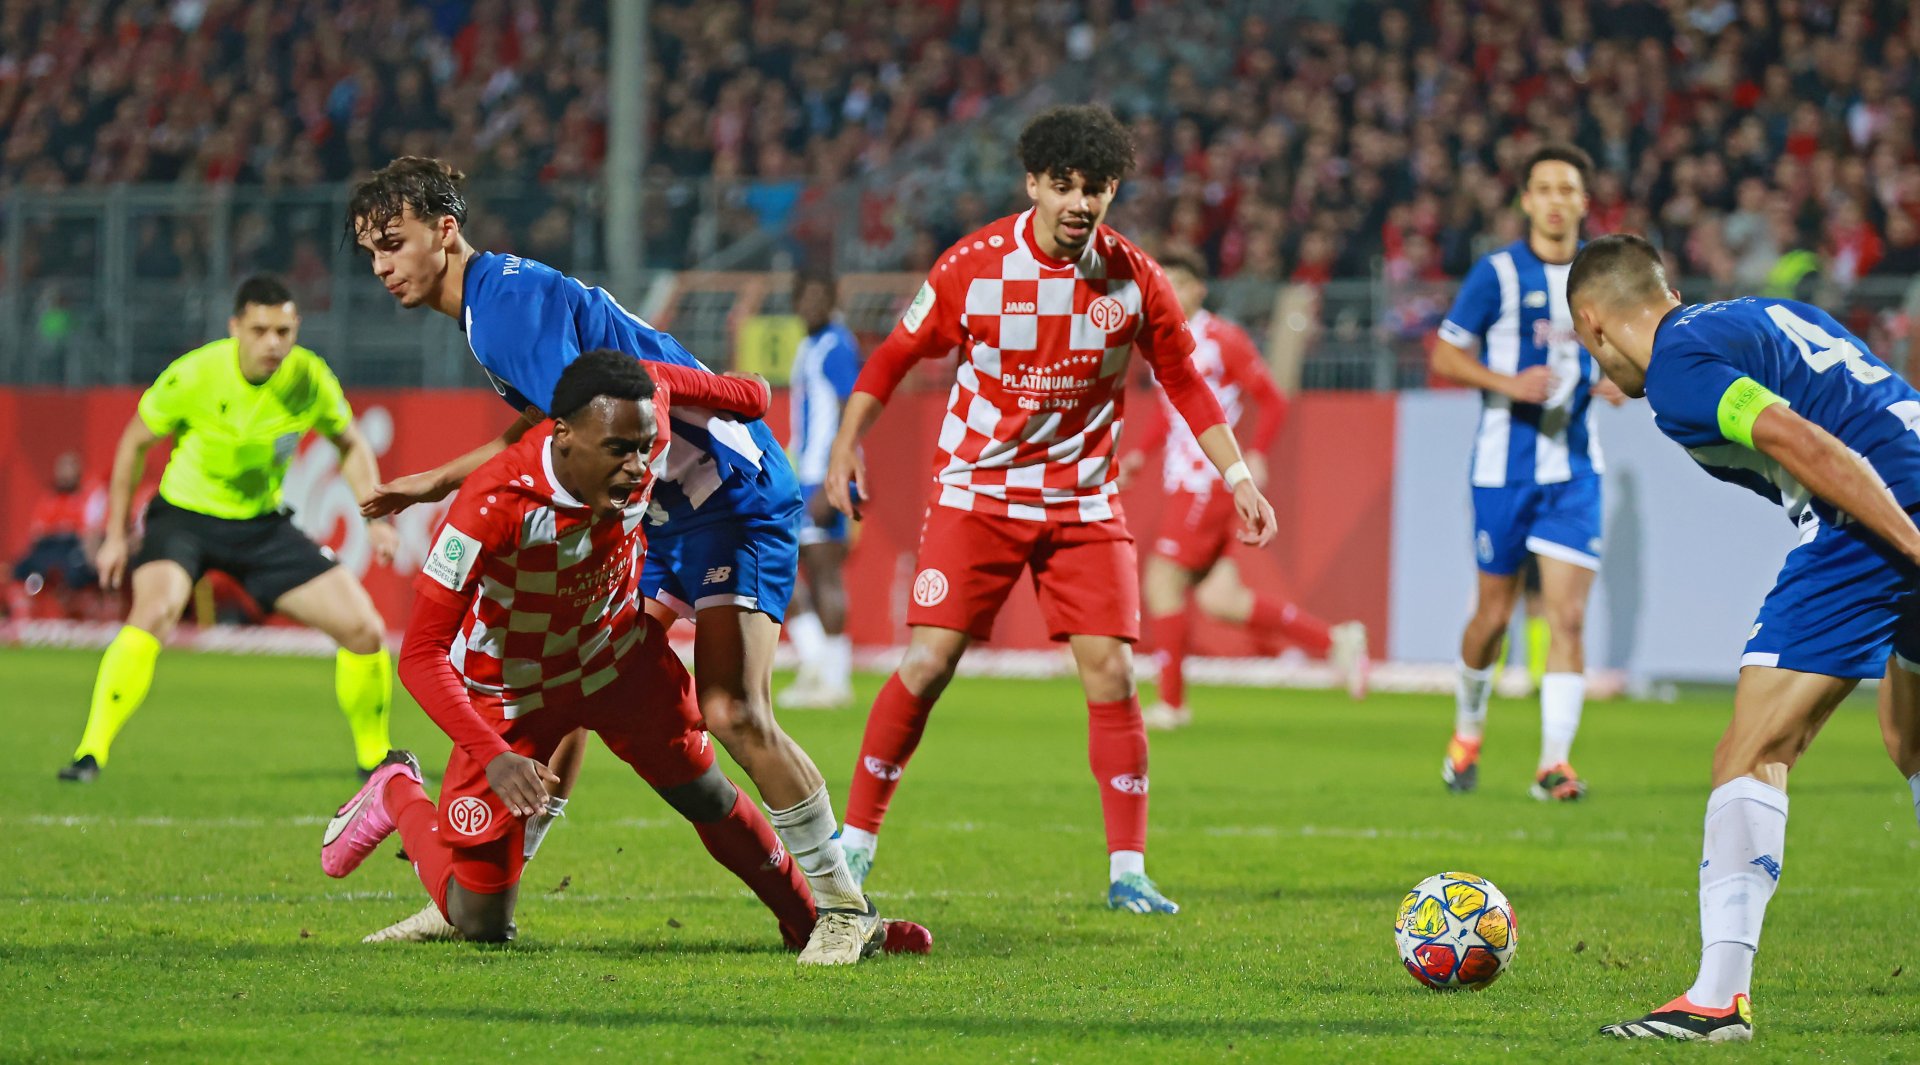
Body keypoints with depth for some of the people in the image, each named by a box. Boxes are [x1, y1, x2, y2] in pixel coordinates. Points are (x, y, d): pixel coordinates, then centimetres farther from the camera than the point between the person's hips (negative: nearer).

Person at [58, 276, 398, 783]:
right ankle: (90, 755, -29)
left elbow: (352, 445, 7)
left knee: (365, 631, -6)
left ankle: (374, 757, 18)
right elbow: (135, 442, -5)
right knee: (154, 611, -34)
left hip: (263, 524, 4)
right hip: (184, 513, -4)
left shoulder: (310, 380, -13)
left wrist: (375, 519, -5)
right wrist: (116, 534, -3)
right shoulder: (193, 375, -22)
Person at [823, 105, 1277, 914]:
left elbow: (1184, 381, 8)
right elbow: (896, 354, 1)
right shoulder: (975, 264, -10)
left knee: (1111, 672, -8)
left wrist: (1237, 475, 2)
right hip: (977, 493, -2)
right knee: (929, 661, -10)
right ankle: (855, 842, 3)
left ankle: (1128, 871, -2)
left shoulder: (1133, 279, -5)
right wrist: (847, 446, -5)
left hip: (1083, 503, 2)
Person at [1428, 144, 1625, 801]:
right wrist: (1510, 383, -19)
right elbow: (1444, 355, -4)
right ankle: (1468, 732, 32)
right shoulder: (1498, 273, -5)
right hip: (1504, 465, -2)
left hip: (1574, 466, 2)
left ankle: (1554, 761, -9)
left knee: (1567, 614, -9)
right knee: (1494, 614, 6)